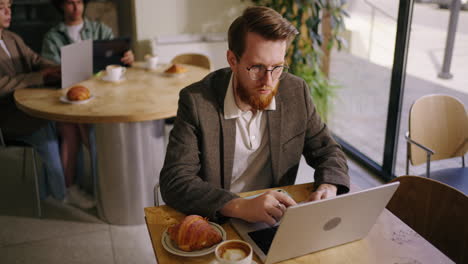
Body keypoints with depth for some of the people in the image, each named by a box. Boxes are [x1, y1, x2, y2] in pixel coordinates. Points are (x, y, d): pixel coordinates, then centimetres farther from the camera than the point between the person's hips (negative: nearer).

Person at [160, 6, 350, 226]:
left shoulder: (295, 92, -5)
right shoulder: (197, 101, -16)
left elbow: (327, 150, 4)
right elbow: (175, 182, -20)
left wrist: (328, 187, -18)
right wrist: (241, 207, -34)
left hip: (276, 221, 2)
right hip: (216, 225, -1)